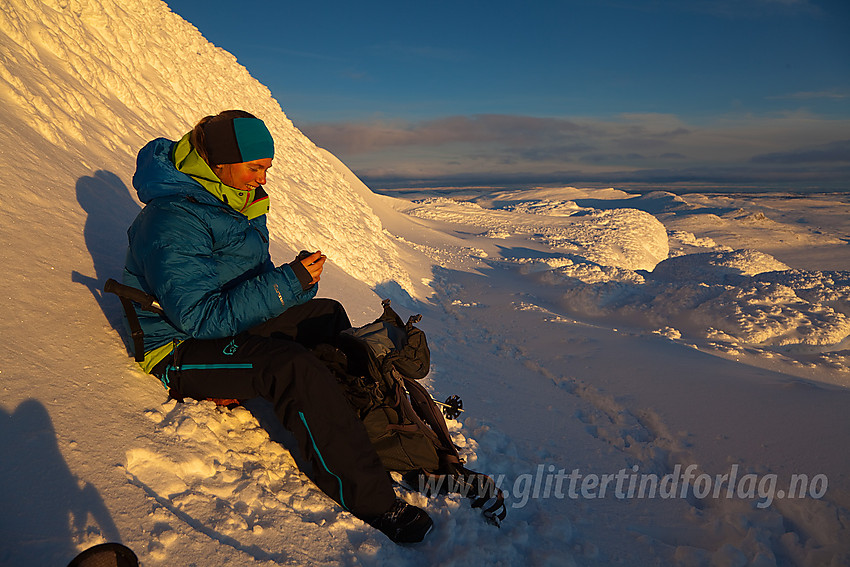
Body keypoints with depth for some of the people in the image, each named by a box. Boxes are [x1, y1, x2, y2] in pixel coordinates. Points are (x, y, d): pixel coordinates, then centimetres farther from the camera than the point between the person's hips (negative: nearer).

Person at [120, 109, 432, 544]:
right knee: (290, 366, -34)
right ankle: (370, 498, -27)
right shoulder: (172, 221, -24)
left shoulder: (240, 202, 6)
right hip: (180, 349, -10)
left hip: (229, 325, 10)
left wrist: (301, 278, -10)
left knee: (326, 315, 4)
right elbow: (200, 318, -31)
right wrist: (289, 282, -32)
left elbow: (257, 281, 12)